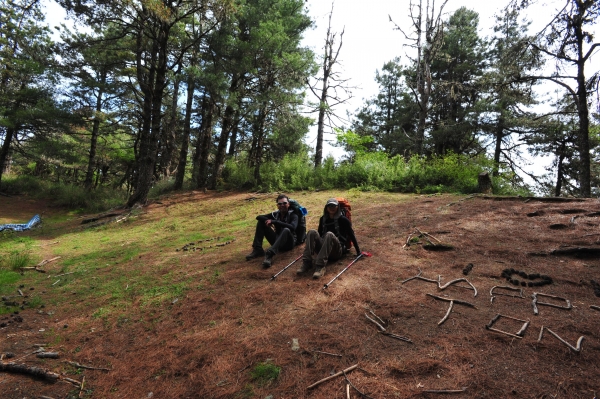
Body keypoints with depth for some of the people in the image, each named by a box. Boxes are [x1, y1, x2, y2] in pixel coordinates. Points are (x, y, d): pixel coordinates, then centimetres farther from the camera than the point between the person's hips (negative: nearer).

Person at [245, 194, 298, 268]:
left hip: (288, 243, -5)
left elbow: (293, 227, -32)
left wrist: (274, 221, -31)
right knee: (261, 222, -4)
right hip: (276, 241, 5)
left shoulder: (293, 215, -10)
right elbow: (259, 217, 2)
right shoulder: (275, 214, 3)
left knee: (286, 230, -38)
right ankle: (257, 249, -11)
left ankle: (269, 254, -48)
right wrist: (268, 221, -19)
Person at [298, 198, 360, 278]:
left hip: (337, 251, -4)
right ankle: (307, 263, -32)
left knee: (329, 234, -35)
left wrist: (358, 251, 3)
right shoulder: (323, 219, 14)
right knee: (312, 232, -22)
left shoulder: (342, 219, 2)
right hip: (323, 249, 4)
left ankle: (320, 266, -45)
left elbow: (351, 235, 5)